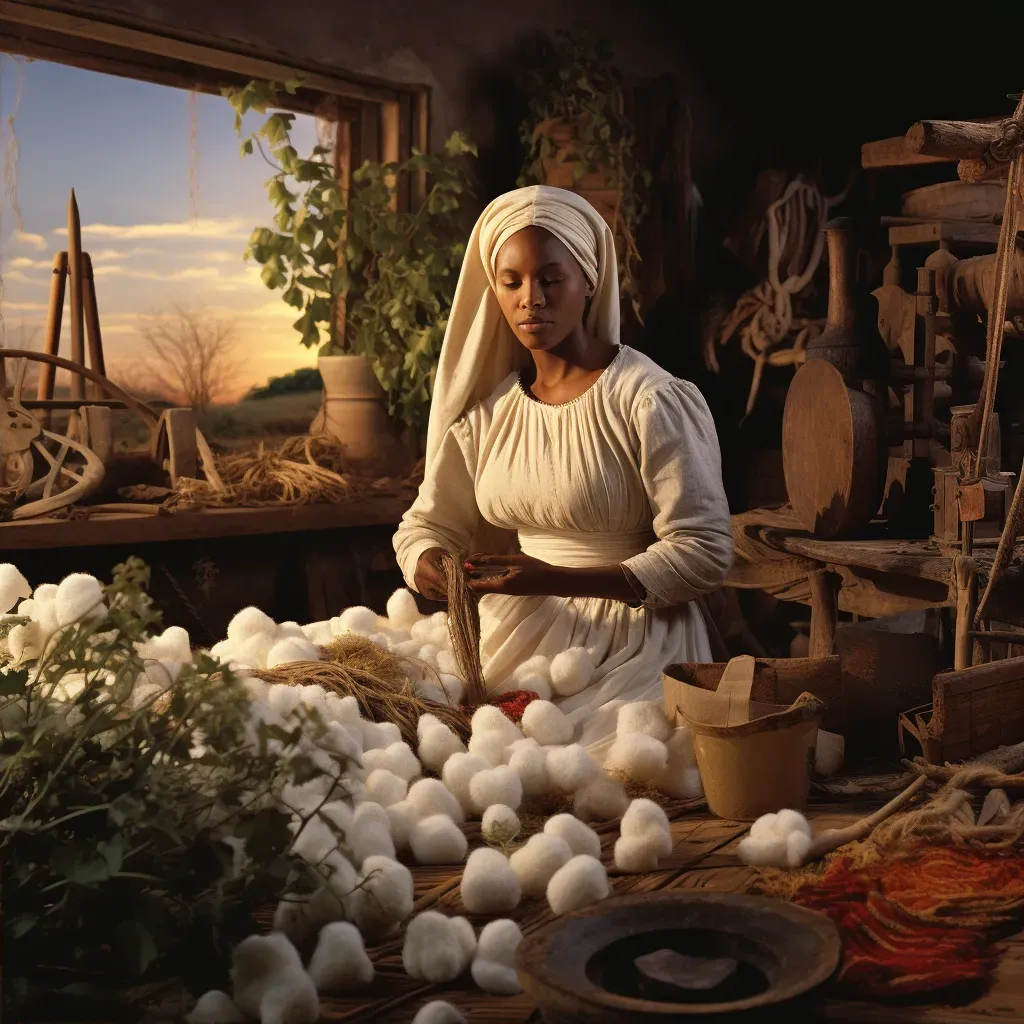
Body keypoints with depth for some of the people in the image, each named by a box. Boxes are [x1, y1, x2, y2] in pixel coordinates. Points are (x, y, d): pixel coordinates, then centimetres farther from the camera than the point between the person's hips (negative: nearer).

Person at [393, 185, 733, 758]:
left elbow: (704, 553, -15)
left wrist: (558, 580, -25)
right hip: (525, 636, 5)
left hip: (634, 643, -5)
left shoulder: (651, 402, -12)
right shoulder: (486, 408, 8)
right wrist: (430, 568, -12)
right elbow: (429, 523, 14)